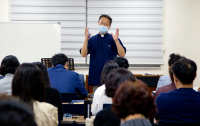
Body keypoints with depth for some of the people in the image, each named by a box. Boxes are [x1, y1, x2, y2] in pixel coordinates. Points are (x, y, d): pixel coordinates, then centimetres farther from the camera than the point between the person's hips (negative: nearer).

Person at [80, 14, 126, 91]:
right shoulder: (92, 40, 8)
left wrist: (116, 41, -19)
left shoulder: (113, 39, 4)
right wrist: (86, 40, -14)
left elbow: (122, 55, -6)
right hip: (96, 76, 1)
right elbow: (83, 54, -1)